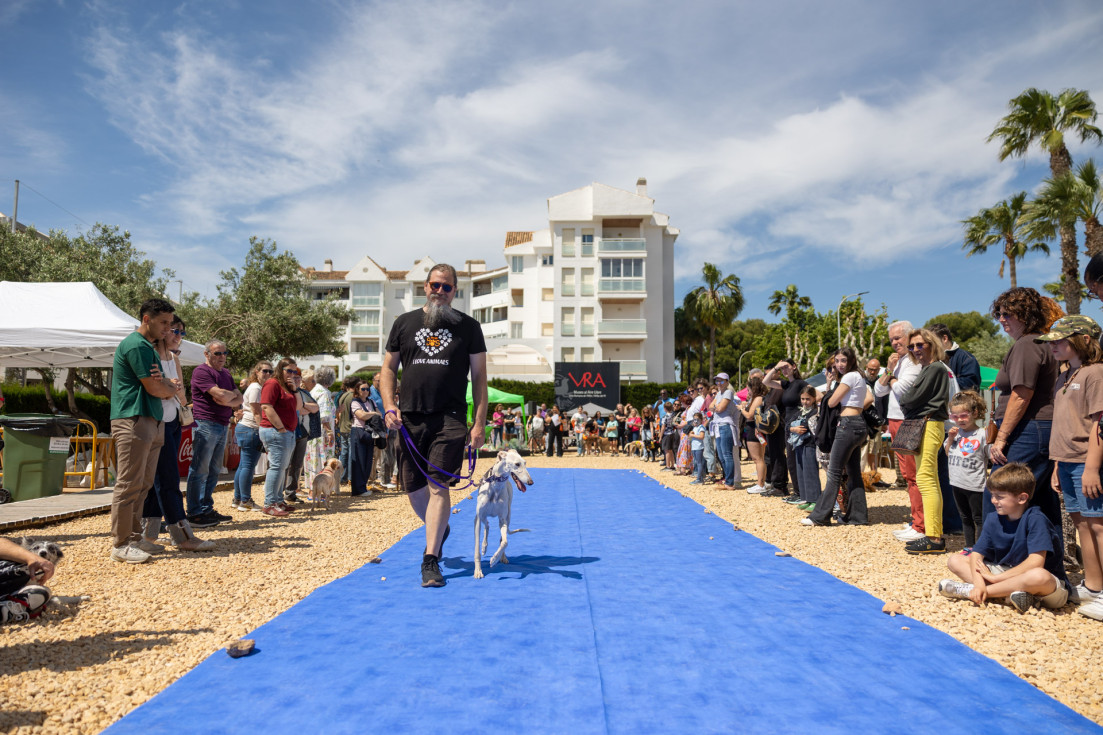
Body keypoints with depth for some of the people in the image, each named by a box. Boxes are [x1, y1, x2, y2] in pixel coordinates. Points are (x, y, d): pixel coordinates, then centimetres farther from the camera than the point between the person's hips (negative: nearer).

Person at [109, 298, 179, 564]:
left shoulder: (148, 347, 21)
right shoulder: (137, 345, -12)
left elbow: (165, 386, 20)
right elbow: (154, 389, -15)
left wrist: (165, 383, -4)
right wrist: (171, 388, 7)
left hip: (153, 420, 10)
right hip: (134, 421, -10)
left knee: (143, 484, 12)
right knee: (129, 484, -6)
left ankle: (134, 536, 19)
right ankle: (120, 545, 0)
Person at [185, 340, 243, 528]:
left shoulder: (226, 373, 19)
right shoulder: (201, 371, -8)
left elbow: (239, 399, 14)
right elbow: (221, 394, -19)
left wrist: (228, 401, -7)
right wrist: (233, 393, 2)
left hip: (223, 426, 8)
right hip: (206, 425, -8)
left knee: (213, 471, 11)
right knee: (200, 470, -5)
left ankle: (207, 509, 18)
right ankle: (194, 514, -1)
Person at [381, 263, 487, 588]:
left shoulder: (468, 326, 6)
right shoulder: (405, 323, 12)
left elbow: (479, 377, 5)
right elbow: (388, 368, 15)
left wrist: (480, 423, -2)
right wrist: (389, 407, -1)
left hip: (450, 419, -3)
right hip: (410, 418, 3)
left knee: (438, 486, -9)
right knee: (414, 488, 9)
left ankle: (430, 560, -2)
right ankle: (438, 530, 38)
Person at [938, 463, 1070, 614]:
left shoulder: (1035, 519, -17)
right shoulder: (993, 520, 1)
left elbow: (1036, 562, -27)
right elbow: (976, 554, -4)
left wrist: (996, 577, -20)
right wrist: (979, 583, -24)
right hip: (1007, 574, 6)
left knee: (1038, 576, -43)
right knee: (955, 560, -5)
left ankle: (969, 591, -27)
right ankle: (1010, 592, -26)